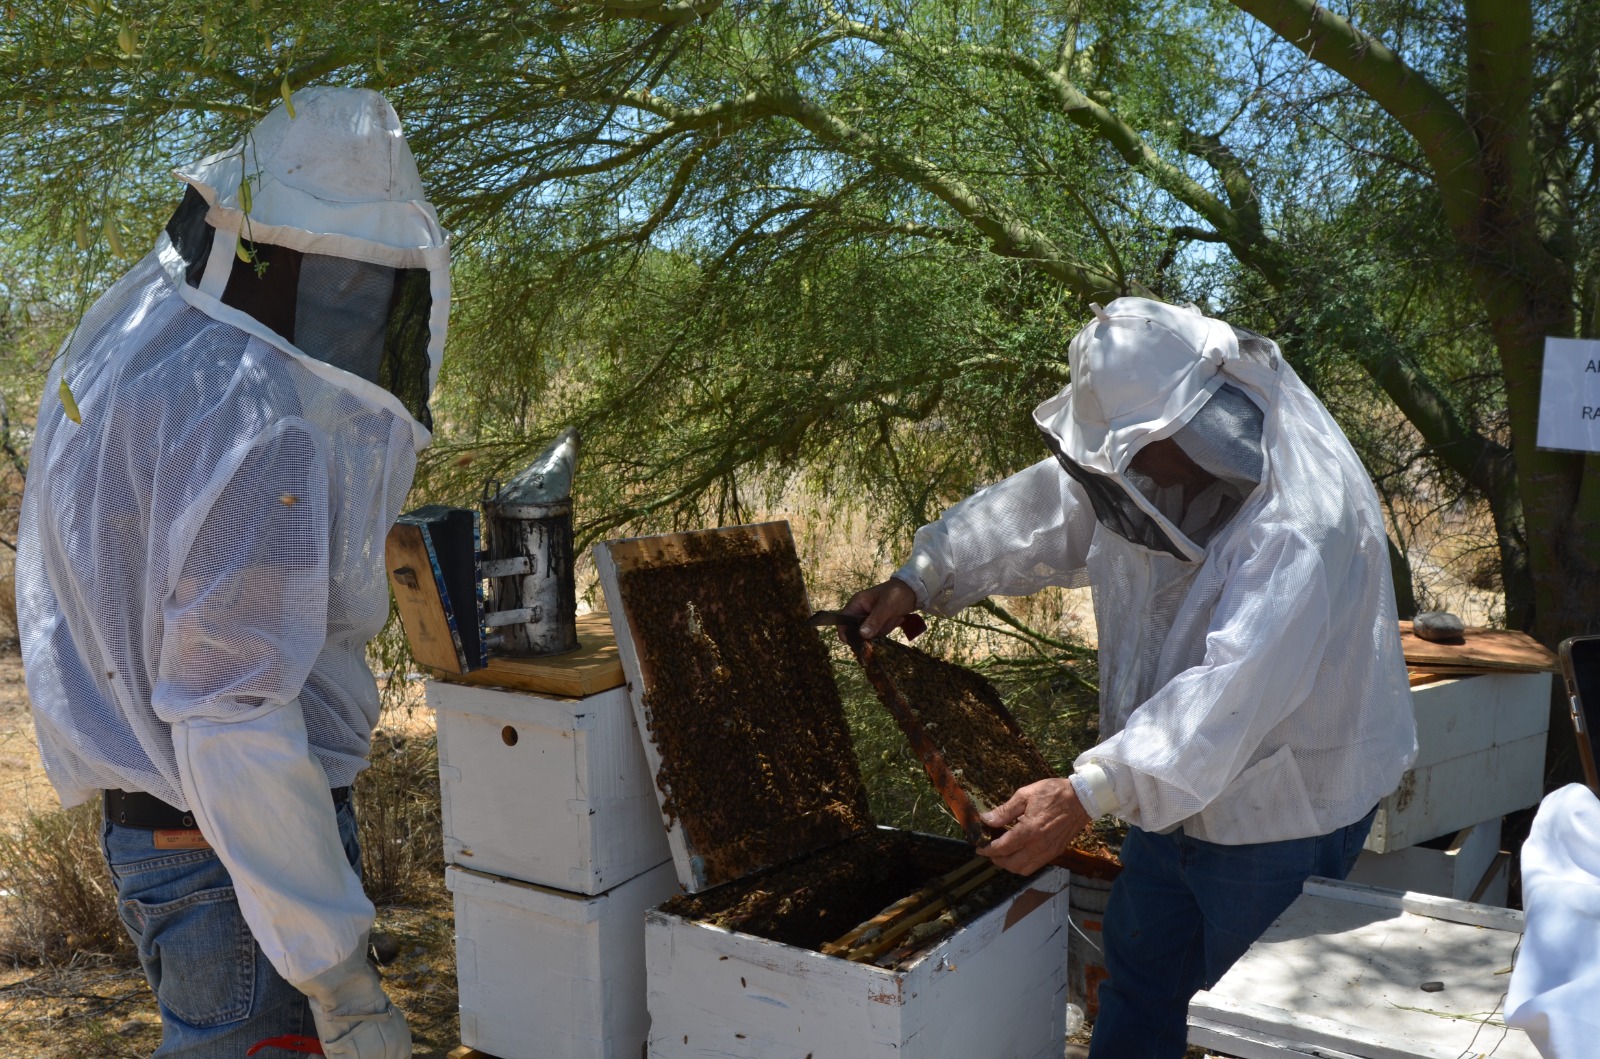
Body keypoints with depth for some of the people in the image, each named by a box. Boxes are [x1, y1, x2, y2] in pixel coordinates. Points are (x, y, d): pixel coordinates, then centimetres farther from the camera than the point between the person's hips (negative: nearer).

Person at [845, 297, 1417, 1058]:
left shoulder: (1302, 518, -32)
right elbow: (1036, 509, 4)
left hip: (1278, 819, -7)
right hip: (1171, 799, 8)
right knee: (1135, 985, 23)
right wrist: (920, 578, -5)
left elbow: (1234, 689, -40)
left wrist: (1088, 794, -45)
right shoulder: (1153, 454, -6)